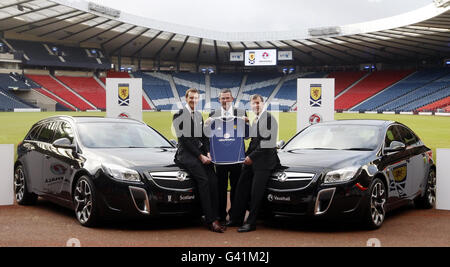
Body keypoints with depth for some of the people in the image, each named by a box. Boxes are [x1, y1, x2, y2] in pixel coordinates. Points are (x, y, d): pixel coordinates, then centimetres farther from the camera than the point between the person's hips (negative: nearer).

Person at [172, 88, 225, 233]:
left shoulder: (199, 115, 19)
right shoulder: (179, 115, -3)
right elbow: (184, 139, -10)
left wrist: (208, 153, 0)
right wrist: (200, 156, -14)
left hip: (200, 153, 6)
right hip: (186, 154, -6)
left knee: (213, 180, -15)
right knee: (203, 180, -25)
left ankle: (215, 217, -13)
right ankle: (210, 221, -25)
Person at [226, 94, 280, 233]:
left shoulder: (268, 118, -10)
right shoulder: (255, 120, 18)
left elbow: (267, 142, -17)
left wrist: (252, 156, -14)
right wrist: (247, 155, 8)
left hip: (264, 160, -9)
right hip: (252, 159, 9)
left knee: (256, 191, -7)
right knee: (242, 187, 8)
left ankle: (251, 223, 0)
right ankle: (236, 219, 15)